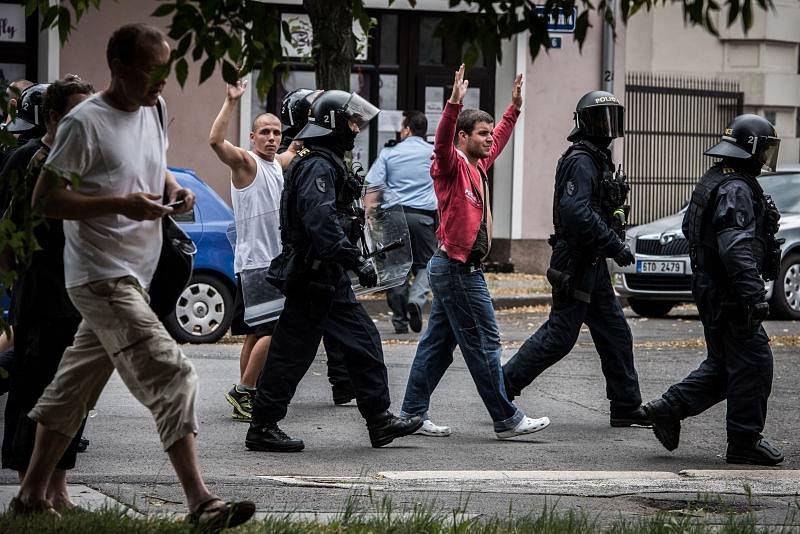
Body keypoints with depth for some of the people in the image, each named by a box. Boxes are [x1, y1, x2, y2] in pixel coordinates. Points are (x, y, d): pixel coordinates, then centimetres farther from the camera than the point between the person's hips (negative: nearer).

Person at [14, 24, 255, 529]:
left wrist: (172, 188, 4)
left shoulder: (155, 109, 10)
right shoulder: (85, 123, -15)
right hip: (102, 277, -9)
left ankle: (33, 494, 25)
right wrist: (121, 204, -23)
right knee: (172, 377, -17)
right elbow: (45, 198, -14)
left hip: (133, 275, 9)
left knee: (75, 385, 15)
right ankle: (201, 502, -21)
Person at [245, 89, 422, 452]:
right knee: (291, 353, -5)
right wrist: (357, 261, -29)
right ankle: (262, 429, 2)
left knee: (363, 341, 10)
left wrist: (351, 261, 27)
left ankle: (380, 421, 13)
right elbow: (322, 222, -28)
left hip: (328, 277, 11)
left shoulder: (326, 163, 18)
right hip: (312, 277, -11)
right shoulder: (318, 166, -17)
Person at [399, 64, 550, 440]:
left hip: (458, 268, 10)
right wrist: (454, 103, -44)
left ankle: (413, 413, 13)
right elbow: (442, 143, -33)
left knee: (438, 344, 10)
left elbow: (500, 139, 34)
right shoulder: (452, 166, -11)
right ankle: (506, 419, -4)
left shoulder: (478, 166, 15)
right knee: (483, 345, -7)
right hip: (456, 267, -10)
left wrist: (515, 106, 35)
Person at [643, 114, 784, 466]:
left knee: (722, 364, 18)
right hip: (728, 294, -10)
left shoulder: (714, 180, 14)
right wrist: (754, 294, -31)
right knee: (752, 364, -3)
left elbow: (690, 228, 25)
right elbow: (736, 248, -27)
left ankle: (668, 408, 14)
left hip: (709, 289, 10)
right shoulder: (736, 189, -18)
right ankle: (744, 442, 1)